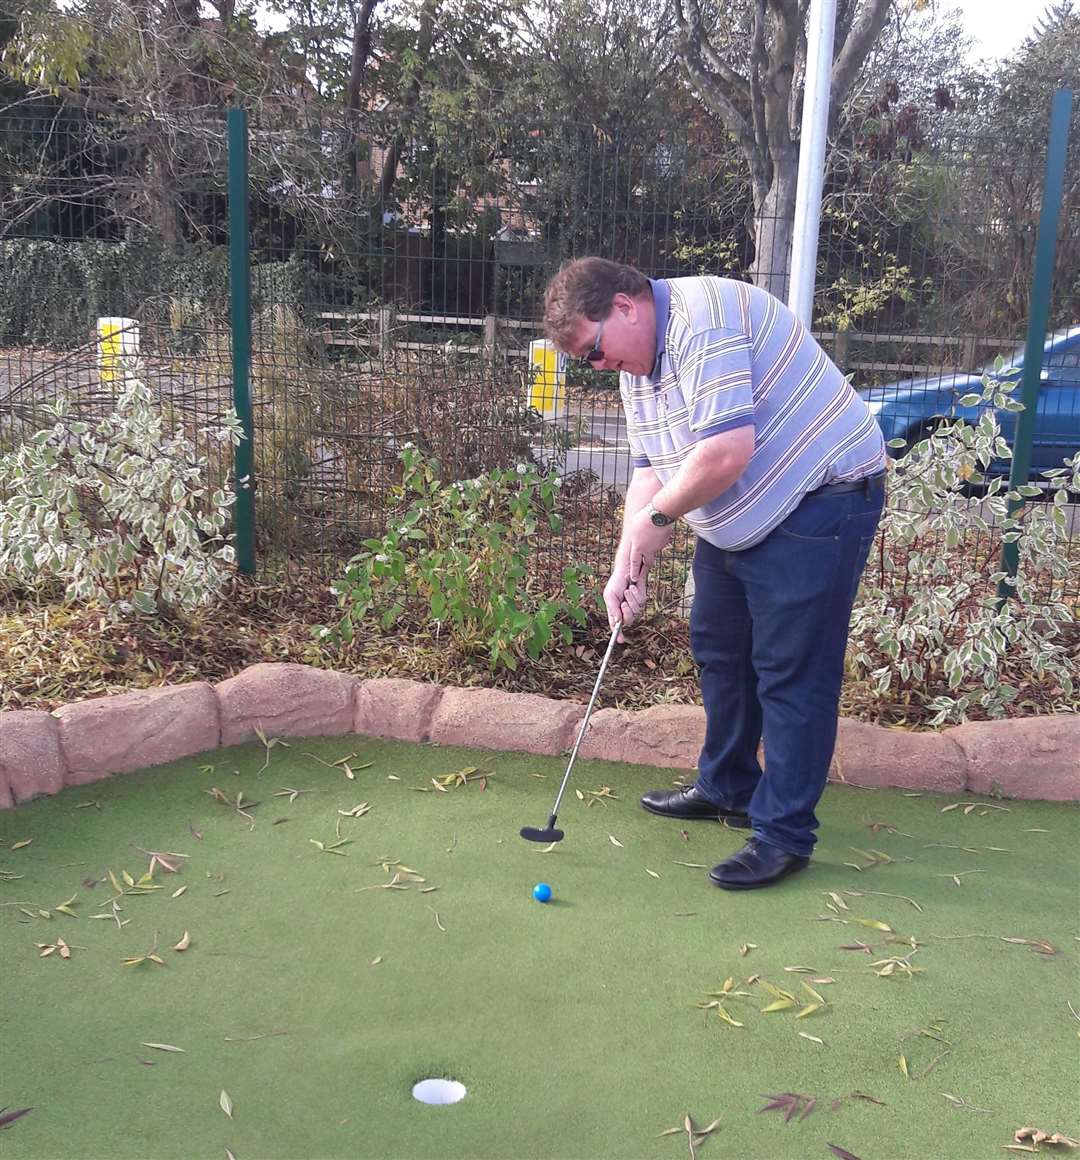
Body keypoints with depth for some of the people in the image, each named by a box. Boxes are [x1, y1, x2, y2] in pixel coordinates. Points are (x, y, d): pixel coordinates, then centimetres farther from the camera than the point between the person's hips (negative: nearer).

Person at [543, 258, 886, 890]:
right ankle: (729, 790, 35)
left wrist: (658, 515, -16)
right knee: (720, 650, 18)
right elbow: (652, 469, 10)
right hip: (733, 520, 10)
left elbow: (728, 451, -32)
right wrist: (629, 568, 0)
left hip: (819, 501, -10)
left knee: (792, 672, -6)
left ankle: (784, 835, 4)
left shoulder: (702, 322, -24)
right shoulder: (638, 362, 8)